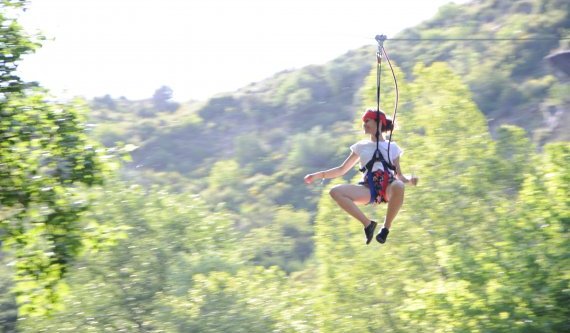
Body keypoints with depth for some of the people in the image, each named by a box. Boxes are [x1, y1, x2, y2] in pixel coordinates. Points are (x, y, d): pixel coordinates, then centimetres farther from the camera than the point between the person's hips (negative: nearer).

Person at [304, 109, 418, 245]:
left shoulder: (392, 147, 18)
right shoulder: (361, 146, 23)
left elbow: (399, 176, 14)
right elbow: (342, 170, 24)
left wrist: (409, 180, -9)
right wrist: (319, 175, 11)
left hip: (388, 186, -2)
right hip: (369, 187, 2)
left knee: (398, 186, -41)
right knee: (335, 192, -24)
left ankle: (386, 227, -22)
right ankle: (367, 223, -16)